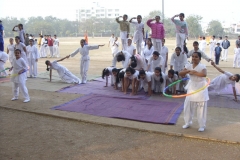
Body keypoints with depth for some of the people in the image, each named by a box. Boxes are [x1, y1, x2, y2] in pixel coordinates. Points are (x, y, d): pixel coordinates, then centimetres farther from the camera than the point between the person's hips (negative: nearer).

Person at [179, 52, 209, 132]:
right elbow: (180, 73, -8)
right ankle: (188, 123, 26)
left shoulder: (202, 66, -16)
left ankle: (202, 125, 14)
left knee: (201, 108, 1)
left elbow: (204, 74, -37)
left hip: (201, 88, -5)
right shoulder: (189, 66, 0)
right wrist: (188, 71, -23)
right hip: (192, 88, 5)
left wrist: (194, 72, -32)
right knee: (188, 106, 8)